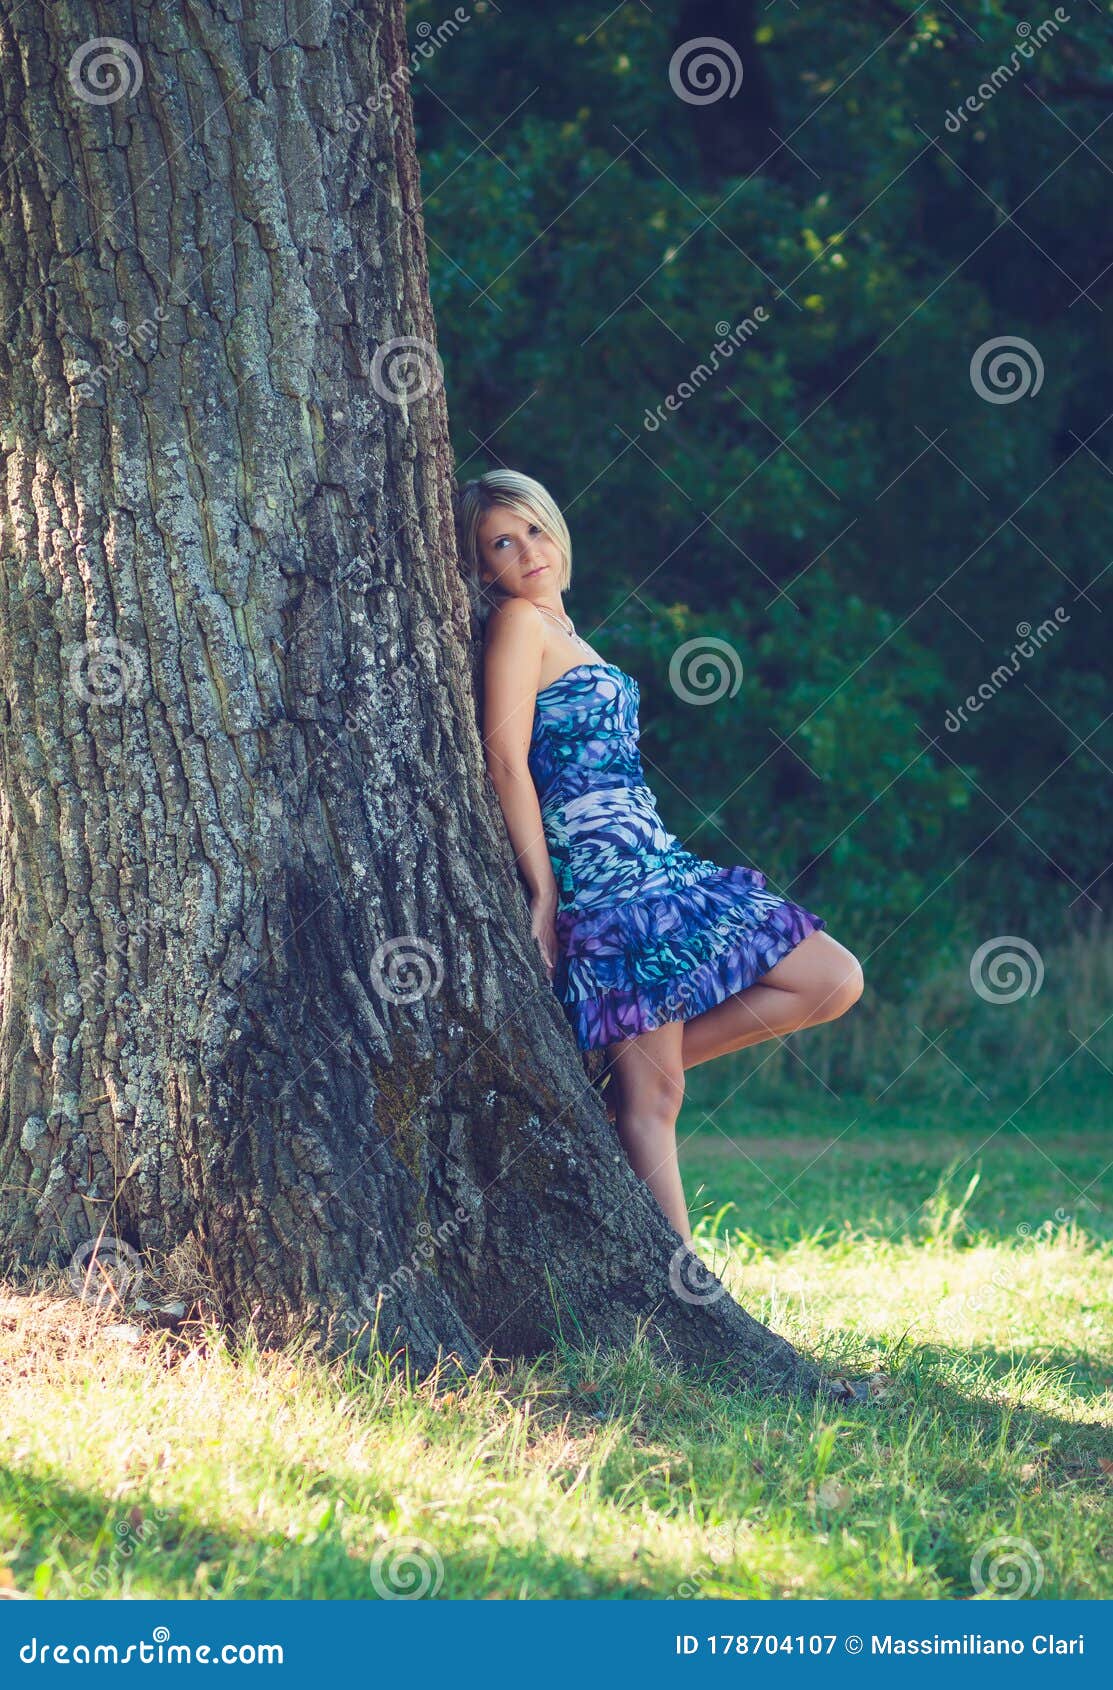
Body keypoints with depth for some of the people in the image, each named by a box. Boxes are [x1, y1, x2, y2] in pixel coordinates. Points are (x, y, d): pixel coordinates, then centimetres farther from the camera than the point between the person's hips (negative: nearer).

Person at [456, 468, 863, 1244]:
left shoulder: (557, 628, 20)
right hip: (605, 875, -9)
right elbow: (506, 760, -13)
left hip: (656, 864, 9)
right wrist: (544, 893, -15)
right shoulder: (519, 620, -6)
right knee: (652, 1098, -9)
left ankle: (639, 1062, 9)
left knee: (833, 981, 8)